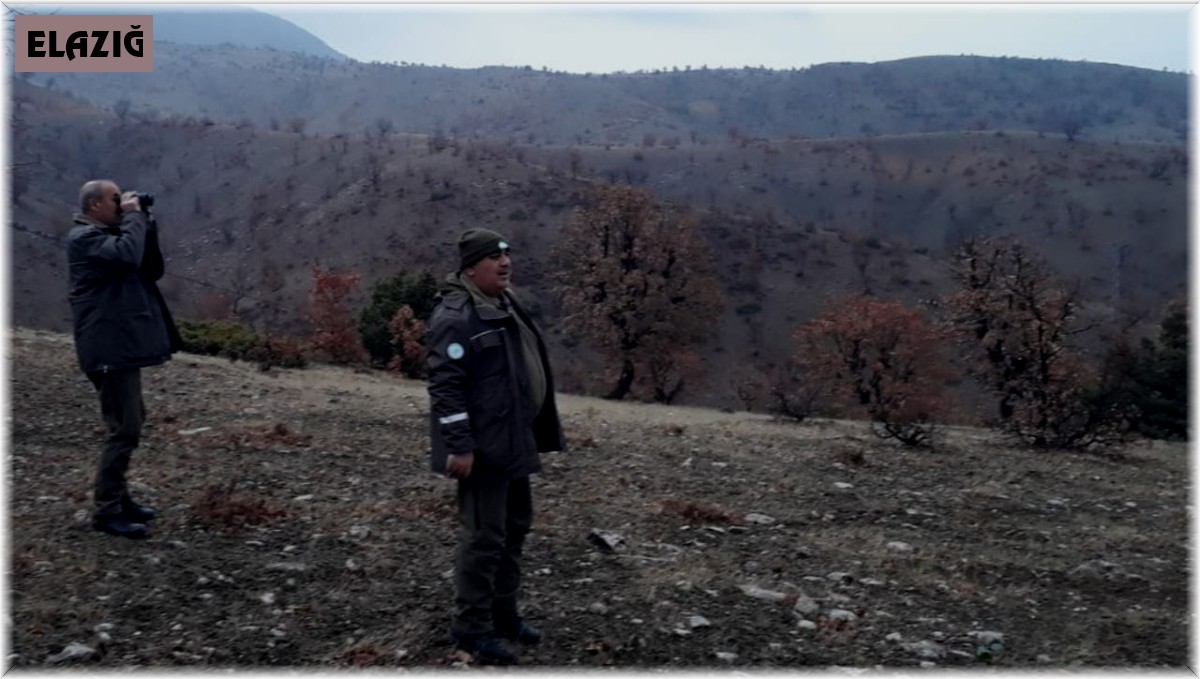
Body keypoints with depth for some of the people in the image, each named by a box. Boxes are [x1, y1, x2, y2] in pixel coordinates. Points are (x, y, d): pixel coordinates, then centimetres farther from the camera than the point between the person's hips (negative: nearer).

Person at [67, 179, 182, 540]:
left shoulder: (110, 235, 18)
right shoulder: (85, 238, -12)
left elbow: (152, 269, 14)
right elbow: (128, 255, -30)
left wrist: (146, 225, 3)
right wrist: (134, 216, -16)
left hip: (123, 345, 10)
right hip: (110, 349, -10)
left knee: (130, 423, 16)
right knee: (124, 429, -10)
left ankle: (118, 499, 26)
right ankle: (106, 511, -3)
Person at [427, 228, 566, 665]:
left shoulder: (506, 305, 14)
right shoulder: (456, 316, -16)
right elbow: (445, 385, -21)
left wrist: (541, 433, 21)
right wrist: (460, 445, -25)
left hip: (514, 442, 10)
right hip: (483, 448, -10)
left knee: (514, 527, 17)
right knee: (484, 535, -4)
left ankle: (502, 613, 30)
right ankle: (471, 627, 8)